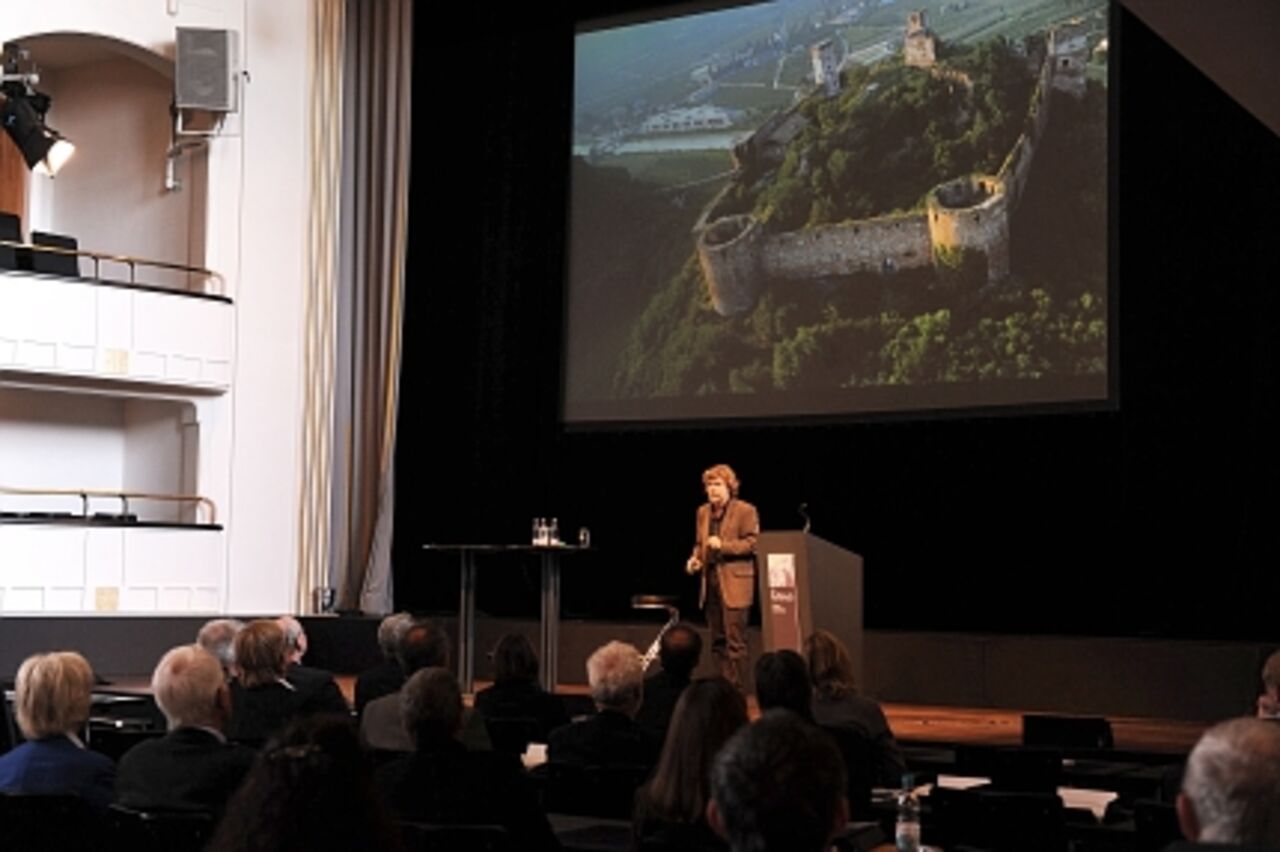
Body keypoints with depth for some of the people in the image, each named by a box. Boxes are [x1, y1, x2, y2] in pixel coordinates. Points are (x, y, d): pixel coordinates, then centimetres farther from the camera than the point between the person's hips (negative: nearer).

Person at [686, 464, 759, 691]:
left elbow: (752, 544, -10)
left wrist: (723, 545, -19)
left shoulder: (746, 511, -5)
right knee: (718, 641, 11)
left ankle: (736, 688, -2)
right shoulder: (703, 512, 16)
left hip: (734, 584, -7)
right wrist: (696, 558, 3)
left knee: (735, 641, -7)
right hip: (710, 581, 7)